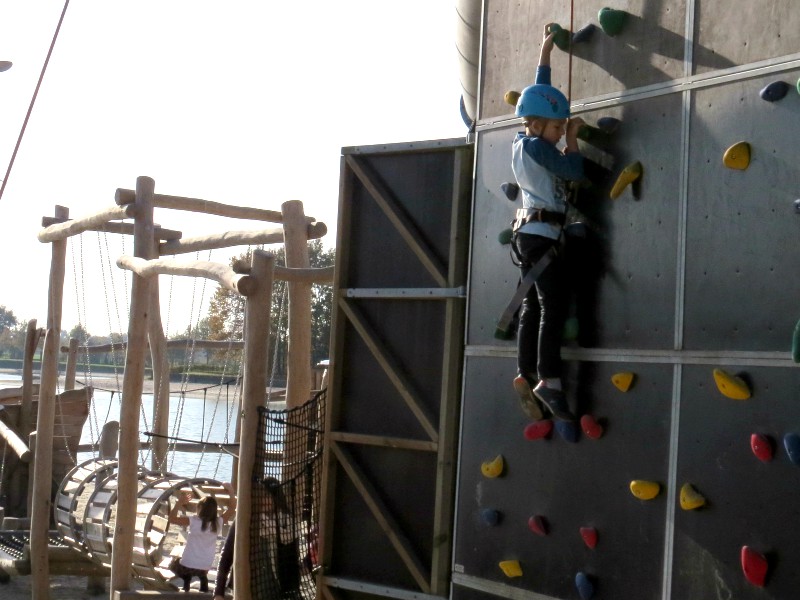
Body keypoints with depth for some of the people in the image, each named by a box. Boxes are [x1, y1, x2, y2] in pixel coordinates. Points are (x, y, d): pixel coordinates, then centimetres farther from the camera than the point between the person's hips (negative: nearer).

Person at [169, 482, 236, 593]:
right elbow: (232, 509, 7)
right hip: (205, 568, 3)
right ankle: (203, 580, 9)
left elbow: (172, 518, -9)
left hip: (187, 565, -3)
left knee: (174, 564, 31)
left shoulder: (193, 521, -17)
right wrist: (231, 492, 13)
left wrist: (179, 502, -3)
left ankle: (186, 577, 4)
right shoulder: (218, 523, -8)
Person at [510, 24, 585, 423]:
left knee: (533, 307, 8)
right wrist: (572, 137, 3)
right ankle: (548, 380, -17)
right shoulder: (535, 146, -13)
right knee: (555, 305, -12)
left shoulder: (522, 141, 13)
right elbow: (575, 171, -11)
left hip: (529, 233, 10)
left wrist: (546, 51, 30)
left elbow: (538, 95, 24)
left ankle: (526, 377, 7)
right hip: (542, 233, -10)